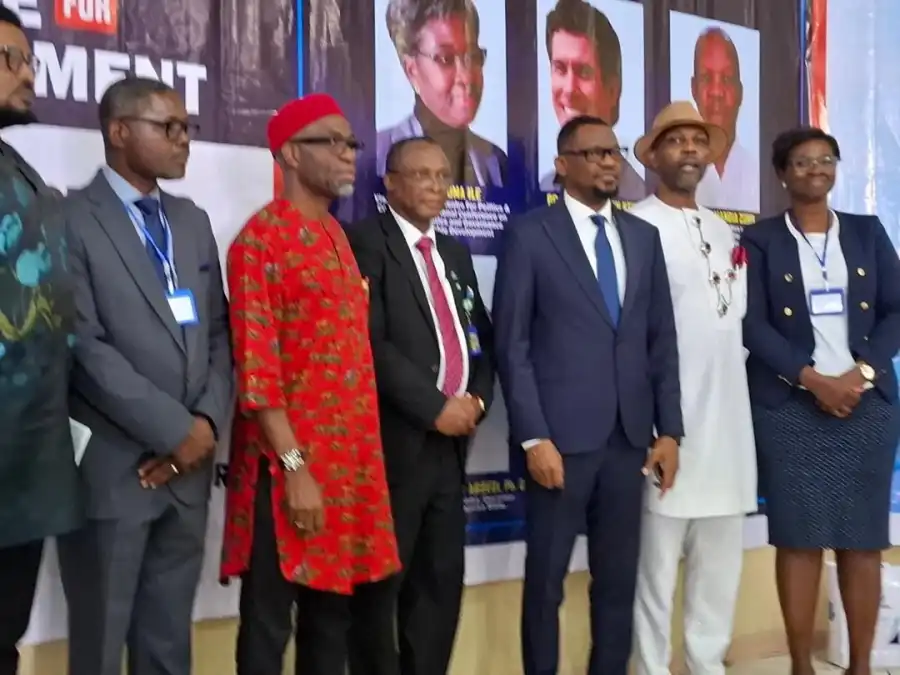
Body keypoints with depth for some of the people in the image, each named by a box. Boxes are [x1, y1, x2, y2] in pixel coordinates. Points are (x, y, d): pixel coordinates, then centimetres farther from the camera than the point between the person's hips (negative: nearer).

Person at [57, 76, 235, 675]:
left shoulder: (193, 221, 14)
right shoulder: (73, 217, -8)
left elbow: (219, 334, 11)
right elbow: (85, 346, -15)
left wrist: (208, 422, -4)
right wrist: (174, 429, -14)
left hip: (188, 466, 6)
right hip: (111, 467, -6)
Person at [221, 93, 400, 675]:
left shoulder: (338, 237, 15)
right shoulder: (261, 239, -10)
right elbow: (255, 365, -16)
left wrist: (362, 455, 12)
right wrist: (294, 466, -19)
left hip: (349, 458, 8)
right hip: (290, 462, -7)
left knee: (334, 611, 16)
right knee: (269, 620, 4)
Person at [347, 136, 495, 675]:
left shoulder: (456, 254, 18)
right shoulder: (366, 243, -6)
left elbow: (482, 337, 18)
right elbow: (370, 343, -16)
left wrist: (477, 399, 0)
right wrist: (436, 407, -15)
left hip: (451, 441, 7)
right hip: (394, 440, -7)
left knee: (442, 578, 11)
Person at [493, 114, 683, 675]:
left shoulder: (644, 236, 13)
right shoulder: (529, 234, -2)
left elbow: (663, 340, 12)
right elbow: (512, 344, -6)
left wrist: (669, 430, 5)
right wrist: (533, 437, -13)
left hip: (629, 437, 4)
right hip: (561, 436, -4)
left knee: (619, 579, 11)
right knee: (546, 579, 6)